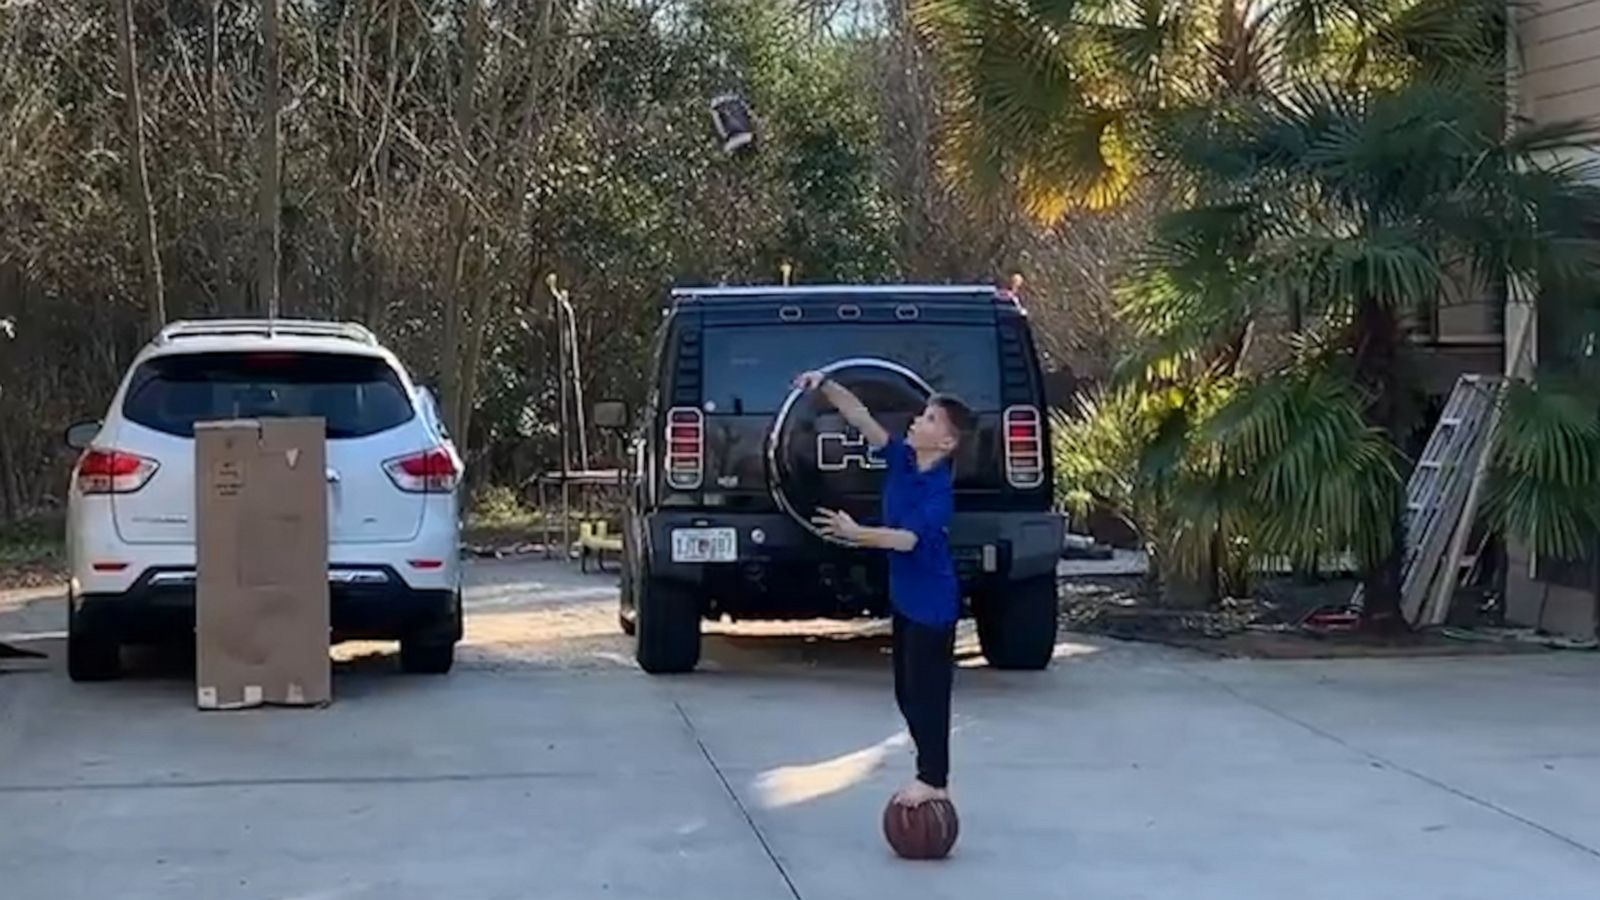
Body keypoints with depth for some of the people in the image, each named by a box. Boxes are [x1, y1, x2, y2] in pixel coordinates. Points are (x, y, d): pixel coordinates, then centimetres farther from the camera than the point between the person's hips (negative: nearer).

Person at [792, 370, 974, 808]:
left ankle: (933, 781, 11)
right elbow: (861, 418, -4)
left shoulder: (940, 490, -24)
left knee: (928, 692, -1)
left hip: (932, 602, -9)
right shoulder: (902, 459, -2)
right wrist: (825, 386, -16)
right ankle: (930, 773, 27)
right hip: (905, 596, 9)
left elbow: (909, 538, -35)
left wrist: (857, 534, -47)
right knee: (907, 692, 16)